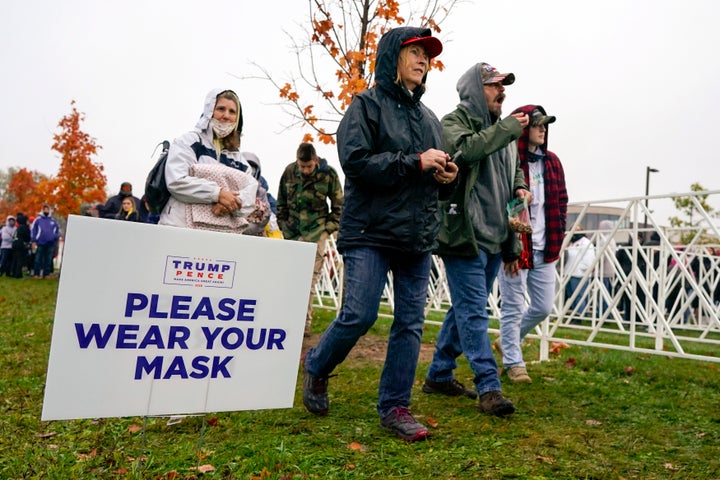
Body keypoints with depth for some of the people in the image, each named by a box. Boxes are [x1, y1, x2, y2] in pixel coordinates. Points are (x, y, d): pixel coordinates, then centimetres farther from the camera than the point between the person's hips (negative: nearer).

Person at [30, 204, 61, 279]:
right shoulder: (38, 220, 5)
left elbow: (57, 230, 19)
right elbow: (33, 230, 2)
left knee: (48, 260, 4)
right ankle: (36, 274, 4)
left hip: (50, 244, 2)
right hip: (40, 243, -2)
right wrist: (33, 241, -5)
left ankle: (46, 274, 9)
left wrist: (55, 238, 3)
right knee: (38, 260, -1)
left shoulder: (53, 221, 12)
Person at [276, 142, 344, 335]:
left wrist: (328, 229, -3)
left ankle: (303, 324, 3)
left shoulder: (328, 174, -8)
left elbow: (339, 205, 1)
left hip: (316, 232, -3)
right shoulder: (289, 171, 0)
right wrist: (284, 227, 7)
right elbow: (281, 202, 11)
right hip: (292, 232, 4)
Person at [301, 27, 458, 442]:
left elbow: (439, 180, 26)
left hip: (419, 236, 6)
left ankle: (395, 406, 16)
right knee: (359, 315, -8)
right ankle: (316, 369, 21)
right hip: (371, 232, -6)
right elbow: (355, 159, -14)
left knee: (411, 322, 4)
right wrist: (416, 163, -16)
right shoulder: (368, 104, 1)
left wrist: (448, 177, 2)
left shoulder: (429, 117, 20)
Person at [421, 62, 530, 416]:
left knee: (465, 309, 14)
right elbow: (465, 149, -25)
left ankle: (439, 375, 26)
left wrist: (519, 187, 12)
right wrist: (508, 127, -16)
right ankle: (488, 387, -1)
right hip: (465, 233, -8)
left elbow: (514, 168, 34)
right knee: (474, 312, -7)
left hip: (494, 236, 9)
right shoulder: (455, 121, -3)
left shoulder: (502, 129, 21)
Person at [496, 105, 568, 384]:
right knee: (513, 308, 4)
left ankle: (507, 342, 35)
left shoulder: (552, 162, 12)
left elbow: (561, 202, 16)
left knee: (544, 307, 12)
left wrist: (557, 240, 7)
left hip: (545, 250, 7)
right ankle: (513, 362, 19)